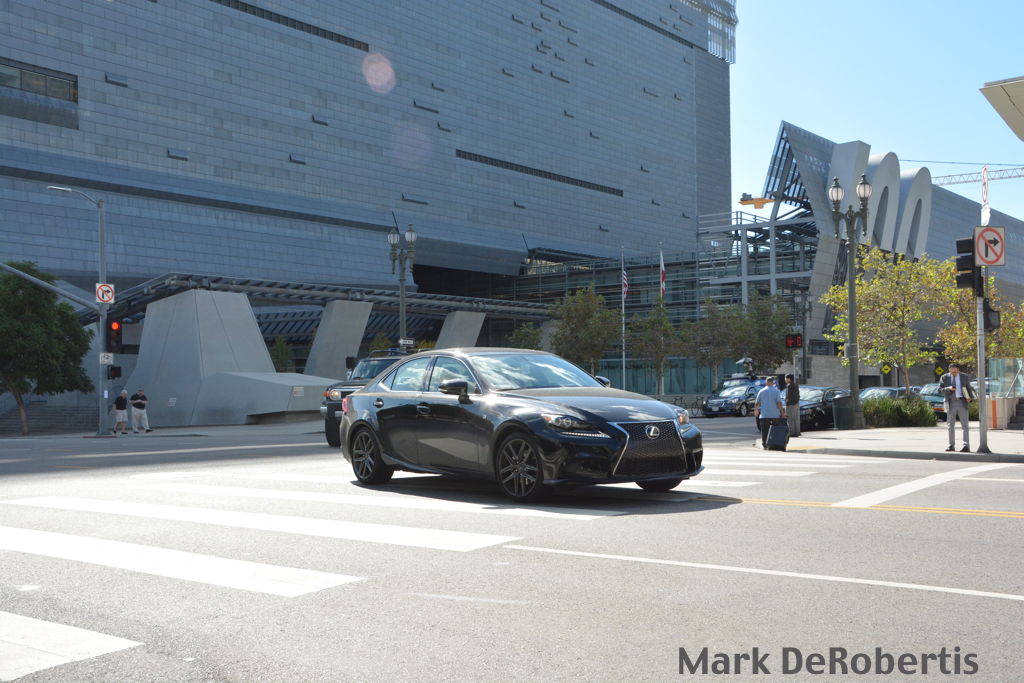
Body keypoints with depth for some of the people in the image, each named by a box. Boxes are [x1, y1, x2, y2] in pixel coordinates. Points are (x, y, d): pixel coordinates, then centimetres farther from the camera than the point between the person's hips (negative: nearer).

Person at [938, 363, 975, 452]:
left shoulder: (964, 377, 8)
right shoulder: (944, 377, 5)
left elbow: (969, 388, 14)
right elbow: (940, 390, 1)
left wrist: (970, 397, -4)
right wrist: (948, 389, -18)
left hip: (962, 402, -1)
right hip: (951, 403, 1)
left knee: (964, 425, -6)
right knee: (951, 425, 6)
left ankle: (966, 446, -8)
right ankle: (951, 445, 13)